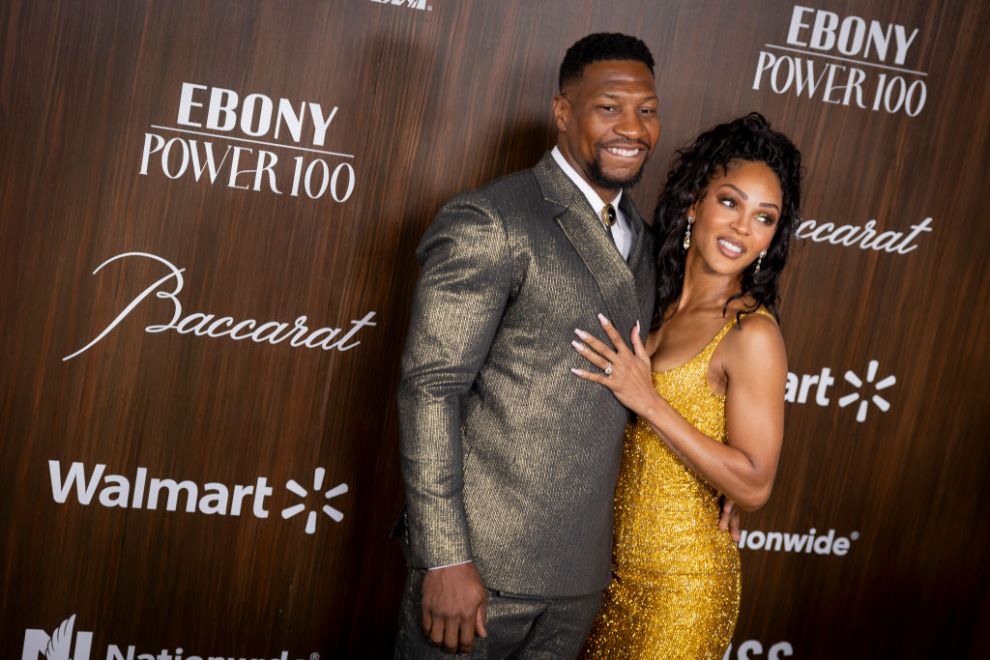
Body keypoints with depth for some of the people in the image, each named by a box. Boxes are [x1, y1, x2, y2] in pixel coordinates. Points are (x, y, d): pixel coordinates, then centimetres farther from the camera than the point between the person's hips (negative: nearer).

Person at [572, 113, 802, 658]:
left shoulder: (752, 334, -16)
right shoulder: (658, 305, 4)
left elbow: (752, 486, -19)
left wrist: (648, 401, -21)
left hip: (680, 578, -6)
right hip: (615, 562, 6)